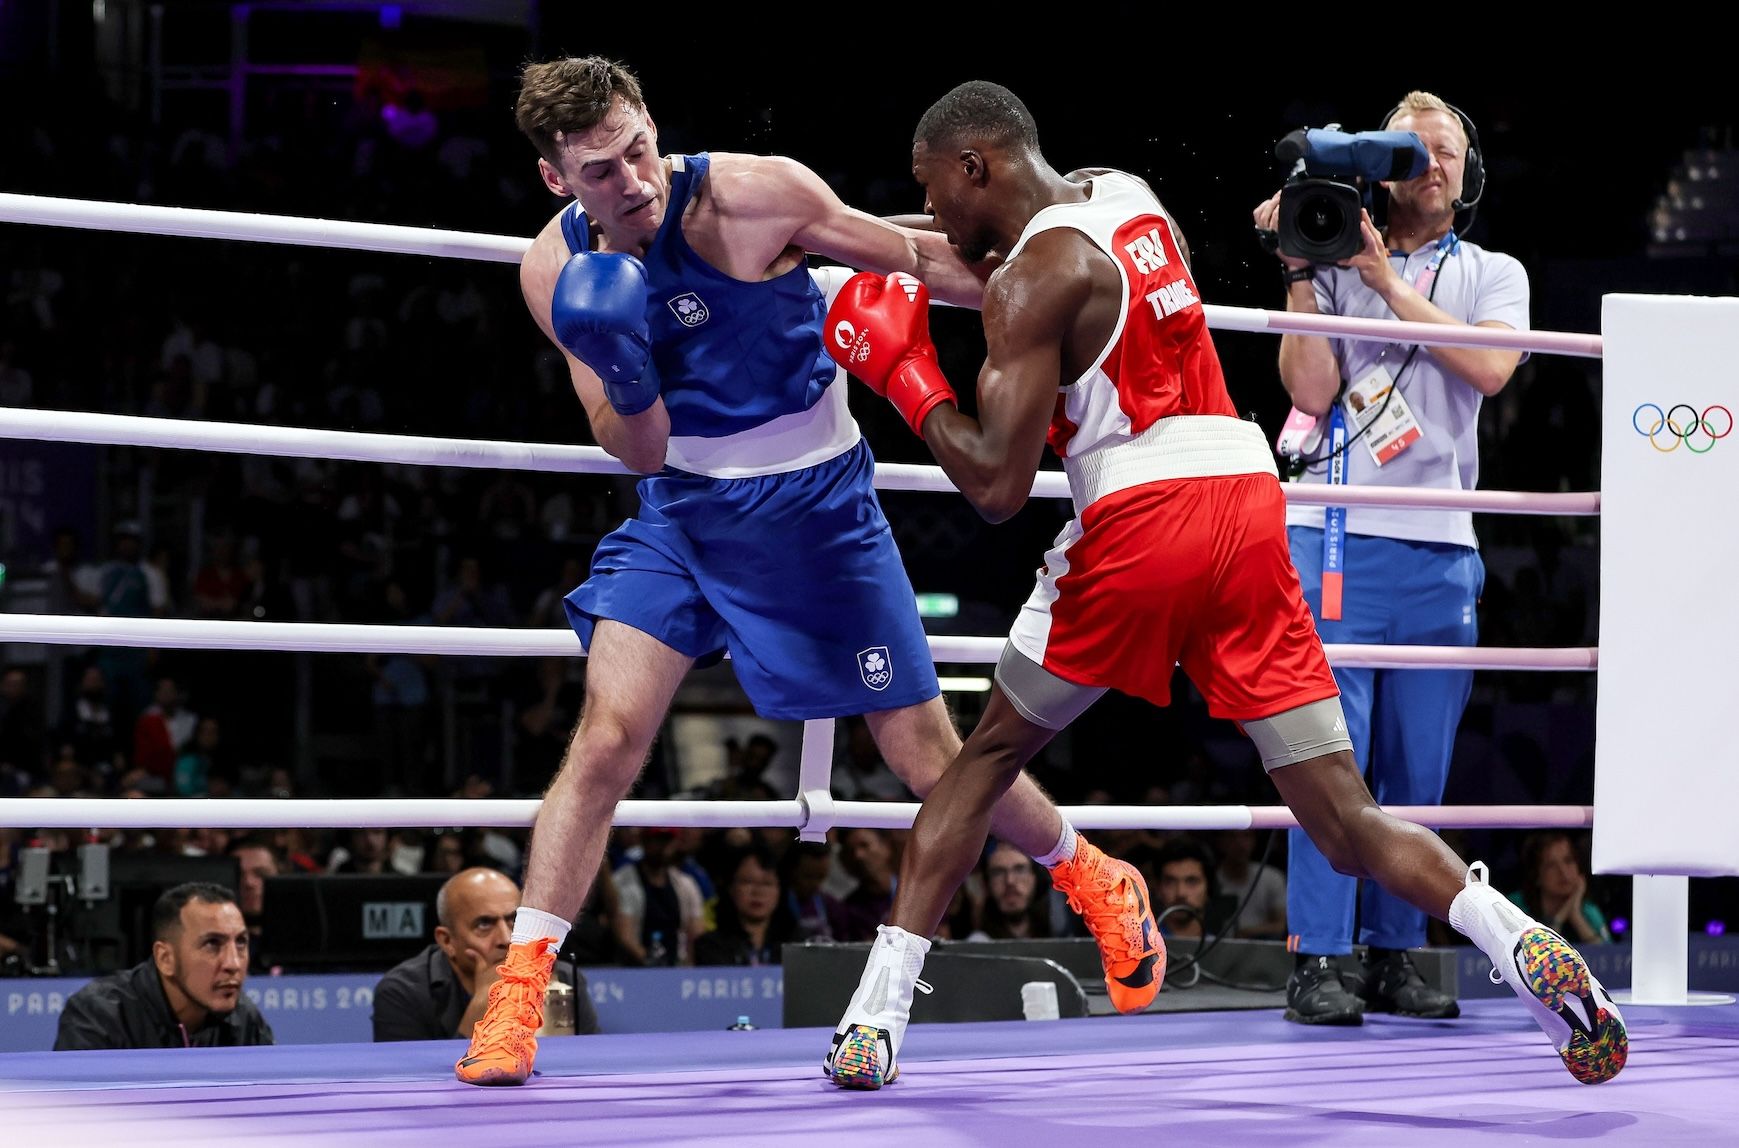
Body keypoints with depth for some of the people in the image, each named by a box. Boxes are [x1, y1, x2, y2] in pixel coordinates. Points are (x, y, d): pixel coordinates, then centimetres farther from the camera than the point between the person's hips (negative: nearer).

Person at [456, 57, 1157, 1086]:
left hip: (814, 506, -3)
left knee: (933, 761, 3)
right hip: (681, 510, 3)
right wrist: (622, 377, -27)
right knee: (606, 736, -13)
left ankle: (1100, 886, 28)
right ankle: (519, 993, -6)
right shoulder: (557, 273, -9)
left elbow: (918, 257, -7)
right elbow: (639, 450, -5)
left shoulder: (753, 193, -21)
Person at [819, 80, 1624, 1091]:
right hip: (1251, 498, 6)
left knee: (988, 757, 13)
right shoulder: (1128, 194, 17)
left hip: (1140, 517, -6)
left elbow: (998, 486, -11)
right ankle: (1521, 944, -22)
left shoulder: (1031, 278, -5)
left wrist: (905, 373, 2)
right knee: (1349, 826, 2)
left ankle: (876, 1017, 10)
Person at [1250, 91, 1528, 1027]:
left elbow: (1490, 368, -8)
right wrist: (1299, 273, -8)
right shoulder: (1333, 261, 8)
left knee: (1418, 768, 5)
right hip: (1340, 536, -3)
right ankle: (1315, 963, -7)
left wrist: (1386, 281, -8)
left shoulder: (1495, 275, 14)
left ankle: (1393, 958, 13)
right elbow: (1312, 388, -4)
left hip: (1443, 547, 3)